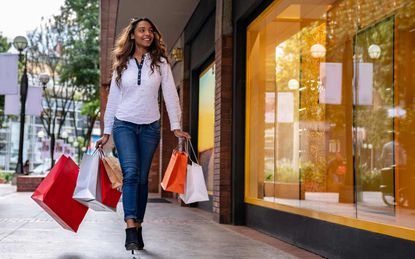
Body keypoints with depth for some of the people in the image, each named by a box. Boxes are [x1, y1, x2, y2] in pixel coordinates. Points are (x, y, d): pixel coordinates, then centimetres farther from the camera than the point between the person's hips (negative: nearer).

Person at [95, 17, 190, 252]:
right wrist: (106, 132, 8)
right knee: (131, 172, -17)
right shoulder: (121, 65, 7)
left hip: (150, 127, 1)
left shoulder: (160, 63, 4)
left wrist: (176, 126, -8)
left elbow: (170, 94, 0)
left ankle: (138, 228, 14)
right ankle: (131, 228, -23)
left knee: (142, 178, 5)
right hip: (124, 124, -1)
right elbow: (113, 99, 10)